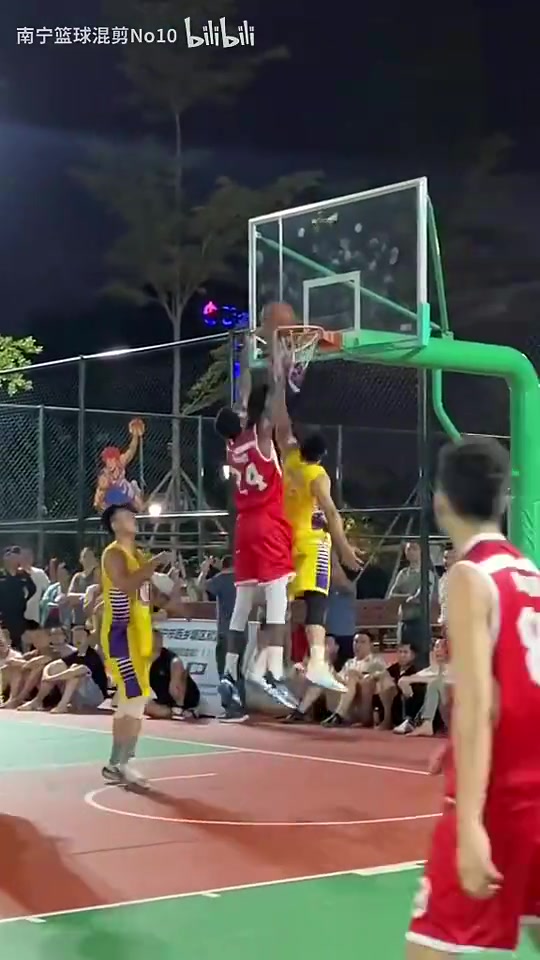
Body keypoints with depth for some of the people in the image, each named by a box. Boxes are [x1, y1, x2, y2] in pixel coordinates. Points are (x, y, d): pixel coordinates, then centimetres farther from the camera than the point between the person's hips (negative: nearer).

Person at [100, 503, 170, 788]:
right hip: (121, 634, -10)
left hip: (138, 633, 10)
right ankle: (120, 765, -10)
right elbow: (126, 584, -28)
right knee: (136, 698, -14)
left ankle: (117, 764, 16)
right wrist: (154, 563, -26)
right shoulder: (114, 553, -10)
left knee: (129, 701, 11)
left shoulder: (138, 555, 18)